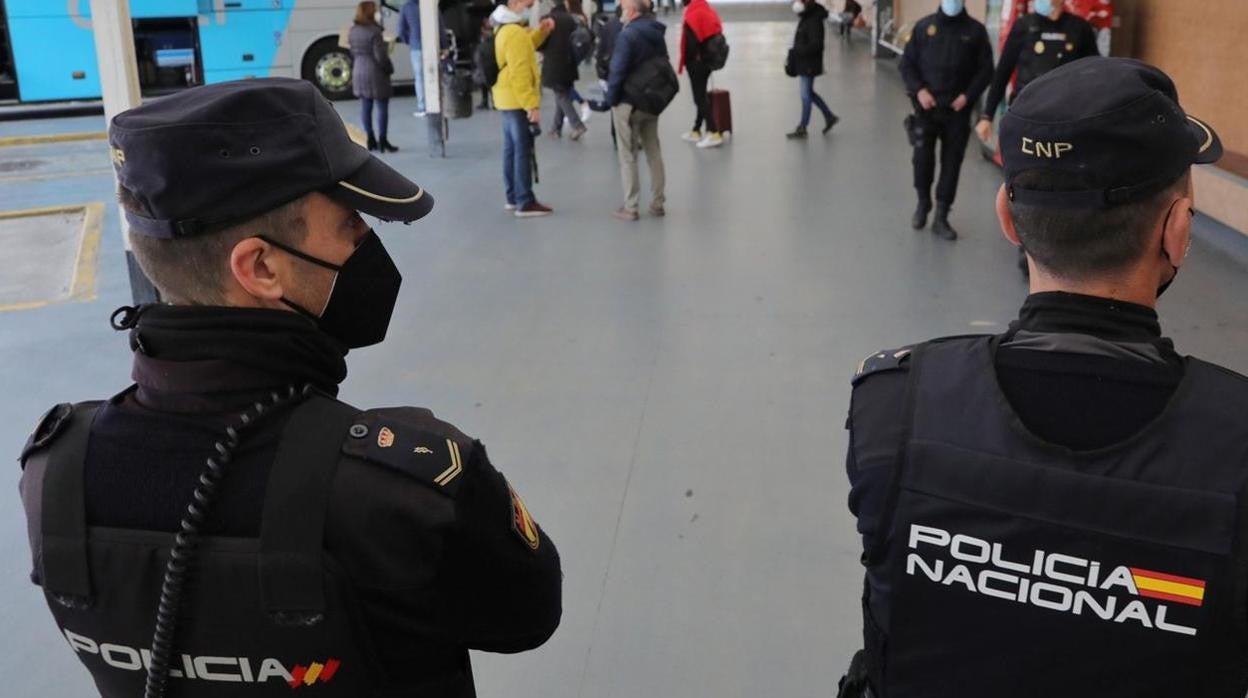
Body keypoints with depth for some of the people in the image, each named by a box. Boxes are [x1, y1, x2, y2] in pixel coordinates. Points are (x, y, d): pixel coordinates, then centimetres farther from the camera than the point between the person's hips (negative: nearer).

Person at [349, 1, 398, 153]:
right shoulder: (374, 32, -17)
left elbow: (353, 54, 13)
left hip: (359, 72, 8)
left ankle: (371, 140, 16)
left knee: (365, 106, 11)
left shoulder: (352, 32, 7)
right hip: (375, 72, -8)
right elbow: (380, 55, -18)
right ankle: (382, 140, -2)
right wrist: (388, 69, -4)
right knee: (382, 106, -1)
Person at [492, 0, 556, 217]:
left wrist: (540, 33, 12)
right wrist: (532, 105, -24)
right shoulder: (515, 34, -20)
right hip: (517, 101, -10)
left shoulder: (504, 28, 12)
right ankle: (525, 203, -6)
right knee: (523, 151, -7)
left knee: (511, 148, 14)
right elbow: (519, 74, -25)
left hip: (507, 99, 10)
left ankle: (513, 197, 21)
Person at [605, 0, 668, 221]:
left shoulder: (628, 35, -18)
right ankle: (657, 203, 18)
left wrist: (611, 99, -7)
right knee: (654, 152, 13)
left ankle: (631, 207, 4)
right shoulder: (657, 33, 6)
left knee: (628, 156, 1)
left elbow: (618, 71, -20)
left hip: (628, 103, -7)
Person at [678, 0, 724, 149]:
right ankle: (696, 131, 27)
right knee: (702, 96, 16)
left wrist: (687, 60, -10)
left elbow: (691, 39, -21)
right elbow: (716, 32, 12)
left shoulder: (693, 14, -18)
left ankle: (714, 134, -11)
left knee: (700, 97, -6)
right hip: (707, 59, 9)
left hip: (696, 61, -9)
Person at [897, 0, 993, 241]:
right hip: (926, 107, 0)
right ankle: (923, 203, 24)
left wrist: (968, 96, -10)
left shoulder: (975, 30, 1)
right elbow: (906, 63, 5)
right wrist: (918, 90, -9)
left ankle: (941, 217, 12)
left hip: (958, 110, 0)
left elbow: (986, 69, 3)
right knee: (922, 158, -3)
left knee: (951, 163, 3)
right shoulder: (924, 26, 2)